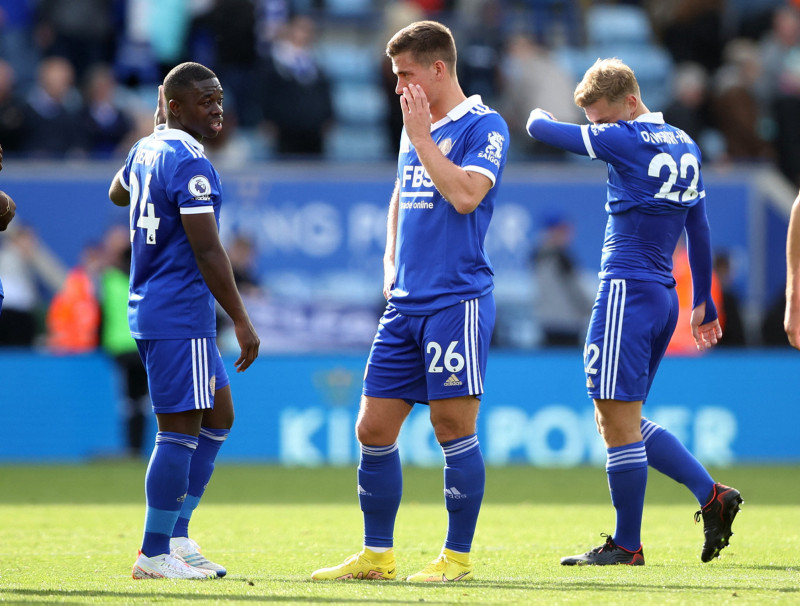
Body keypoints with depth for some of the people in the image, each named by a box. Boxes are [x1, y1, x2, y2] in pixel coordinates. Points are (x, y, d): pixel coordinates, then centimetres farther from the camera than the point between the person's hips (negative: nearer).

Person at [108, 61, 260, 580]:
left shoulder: (146, 150, 11)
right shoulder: (190, 164, -17)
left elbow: (117, 193, 35)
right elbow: (208, 251, -21)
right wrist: (242, 321, -18)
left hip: (149, 307, 10)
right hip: (180, 316, -10)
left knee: (219, 418, 17)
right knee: (181, 430, -6)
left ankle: (177, 536, 17)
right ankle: (154, 554, -2)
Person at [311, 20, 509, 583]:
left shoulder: (484, 125, -6)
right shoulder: (416, 130, 18)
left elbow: (466, 195, -21)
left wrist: (423, 138, -14)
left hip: (457, 300, -8)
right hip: (406, 303, 8)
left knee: (454, 426, -6)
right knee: (374, 429, 5)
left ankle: (458, 556, 4)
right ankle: (377, 555, 14)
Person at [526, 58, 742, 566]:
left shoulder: (626, 140, -11)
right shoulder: (685, 146, 15)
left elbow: (541, 129, -7)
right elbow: (699, 229, 22)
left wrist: (540, 113, 17)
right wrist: (704, 301, 29)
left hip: (628, 290, -9)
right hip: (665, 295, 9)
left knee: (618, 419, -5)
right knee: (618, 420, 15)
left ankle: (627, 546, -2)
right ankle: (712, 495, 9)